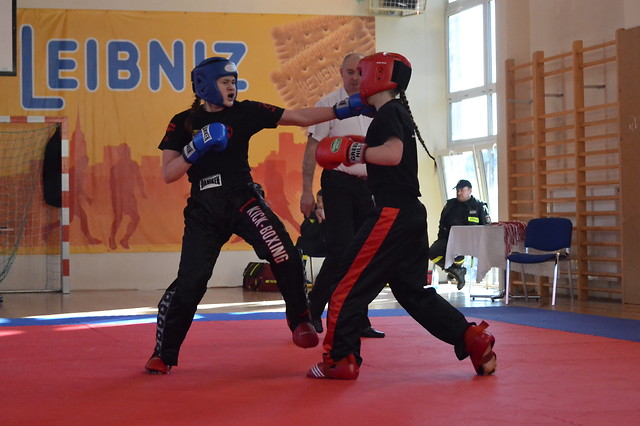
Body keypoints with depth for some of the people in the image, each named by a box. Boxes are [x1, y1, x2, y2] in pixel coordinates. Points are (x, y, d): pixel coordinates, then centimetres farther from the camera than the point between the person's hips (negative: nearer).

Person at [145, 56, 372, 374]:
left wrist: (341, 110, -13)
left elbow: (299, 117, -2)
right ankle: (164, 353, 12)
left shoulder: (245, 112, 2)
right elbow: (168, 174, -2)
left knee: (285, 256, -20)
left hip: (243, 199, 1)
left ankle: (300, 322, 2)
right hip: (204, 208, -1)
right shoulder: (183, 122, 2)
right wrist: (197, 147, -16)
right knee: (190, 282, -6)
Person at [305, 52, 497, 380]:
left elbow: (393, 154, -26)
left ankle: (339, 359, -1)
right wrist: (347, 164, 26)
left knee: (348, 282, -4)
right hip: (411, 214, 10)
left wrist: (353, 150, -17)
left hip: (392, 214, -10)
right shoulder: (400, 113, 20)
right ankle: (475, 341, 8)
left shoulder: (388, 113, -9)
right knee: (412, 289, 13)